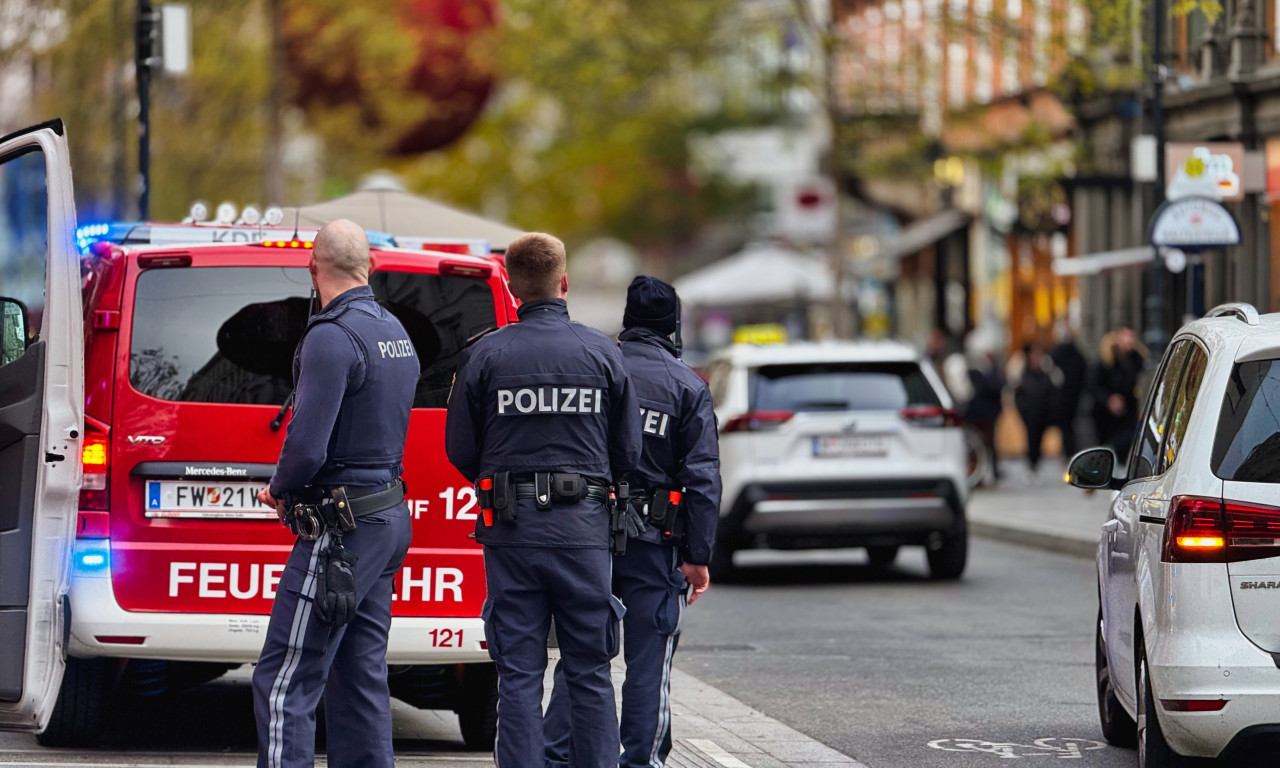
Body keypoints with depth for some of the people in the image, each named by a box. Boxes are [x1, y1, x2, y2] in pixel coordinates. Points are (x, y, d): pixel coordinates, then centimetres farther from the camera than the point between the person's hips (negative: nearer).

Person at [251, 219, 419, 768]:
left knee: (284, 682, -9)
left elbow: (308, 446, -22)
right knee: (361, 676, 12)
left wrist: (279, 489, -1)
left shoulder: (332, 336, -16)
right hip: (390, 517, 9)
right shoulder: (396, 333, 14)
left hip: (342, 530, -9)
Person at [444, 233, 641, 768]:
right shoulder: (603, 353, 2)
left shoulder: (484, 356, -2)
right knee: (589, 673, 6)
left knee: (519, 673, 3)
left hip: (510, 527, 0)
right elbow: (628, 451, 6)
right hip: (584, 528, 0)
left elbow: (460, 448, 1)